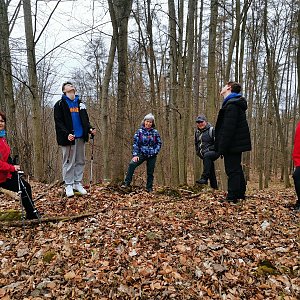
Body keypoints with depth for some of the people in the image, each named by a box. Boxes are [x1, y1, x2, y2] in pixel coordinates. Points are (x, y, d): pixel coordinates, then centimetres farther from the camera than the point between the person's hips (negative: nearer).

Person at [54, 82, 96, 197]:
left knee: (80, 161, 8)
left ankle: (78, 183, 18)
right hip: (68, 138, -5)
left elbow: (85, 119, 18)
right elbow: (58, 122, -7)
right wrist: (67, 134, -21)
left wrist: (90, 129, -2)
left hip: (80, 137, 5)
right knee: (69, 162, -1)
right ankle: (68, 185, 8)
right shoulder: (60, 104, 1)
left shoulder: (80, 103, 19)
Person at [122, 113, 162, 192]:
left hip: (152, 155, 2)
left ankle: (149, 188, 22)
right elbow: (135, 143, -4)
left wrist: (155, 151, -6)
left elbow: (159, 143, 9)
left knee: (150, 172, 7)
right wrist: (135, 155, -12)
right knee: (132, 164, -24)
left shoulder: (155, 132, 3)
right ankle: (127, 183, -17)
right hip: (142, 153, -1)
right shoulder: (139, 131, -1)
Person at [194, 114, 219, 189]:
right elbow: (196, 144, 26)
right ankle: (214, 187, 20)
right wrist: (198, 152, 13)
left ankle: (204, 178, -43)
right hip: (204, 155, 7)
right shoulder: (197, 132, 14)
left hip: (214, 152, -7)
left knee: (207, 155, -38)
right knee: (211, 172, 9)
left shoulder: (211, 130, -8)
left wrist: (208, 149, -18)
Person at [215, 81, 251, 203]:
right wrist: (221, 146, 19)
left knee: (232, 170, -6)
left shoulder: (231, 104, -16)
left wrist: (222, 147, -22)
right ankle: (240, 194, 28)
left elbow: (228, 128, -23)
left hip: (232, 144, -10)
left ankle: (232, 197, -1)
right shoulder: (236, 103, 17)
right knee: (236, 169, 17)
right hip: (237, 144, 10)